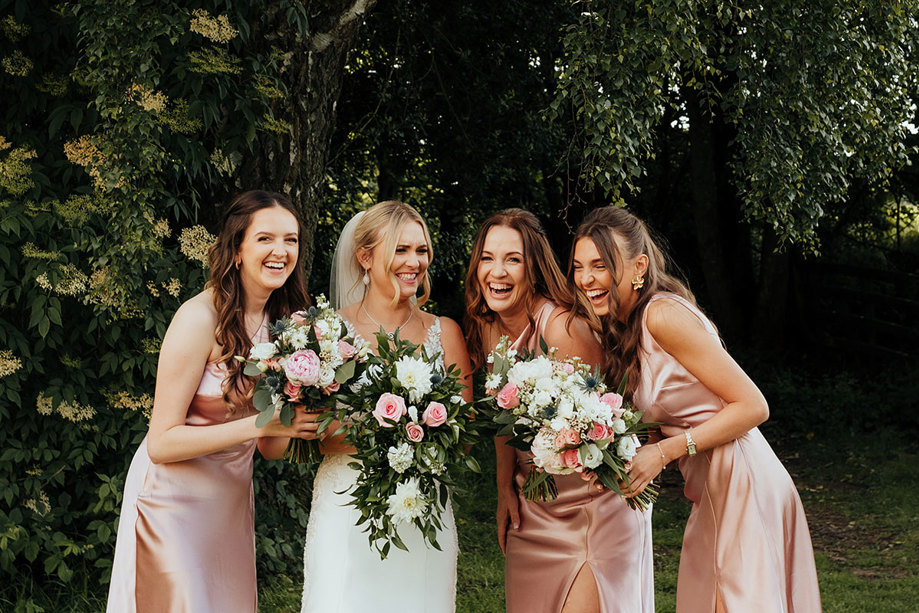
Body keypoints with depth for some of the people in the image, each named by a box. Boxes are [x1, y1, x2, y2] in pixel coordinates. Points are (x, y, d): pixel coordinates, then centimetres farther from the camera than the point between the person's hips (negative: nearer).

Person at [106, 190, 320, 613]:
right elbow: (161, 443, -21)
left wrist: (290, 423, -17)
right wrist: (261, 422, -27)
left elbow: (270, 449, 6)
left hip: (233, 496, 7)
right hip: (175, 499, -7)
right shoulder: (200, 318, -19)